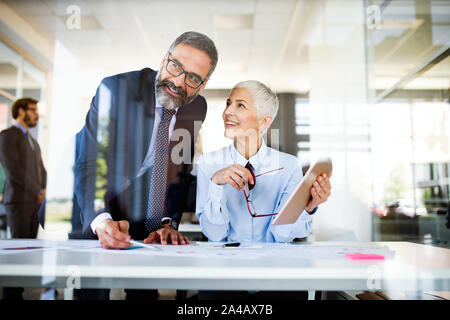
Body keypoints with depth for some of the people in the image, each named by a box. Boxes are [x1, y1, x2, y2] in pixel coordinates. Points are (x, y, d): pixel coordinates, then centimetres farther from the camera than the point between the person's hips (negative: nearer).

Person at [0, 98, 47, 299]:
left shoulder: (33, 141, 24)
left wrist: (43, 190, 3)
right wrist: (38, 192, -9)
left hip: (34, 202, 7)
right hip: (18, 201, -7)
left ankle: (18, 292, 10)